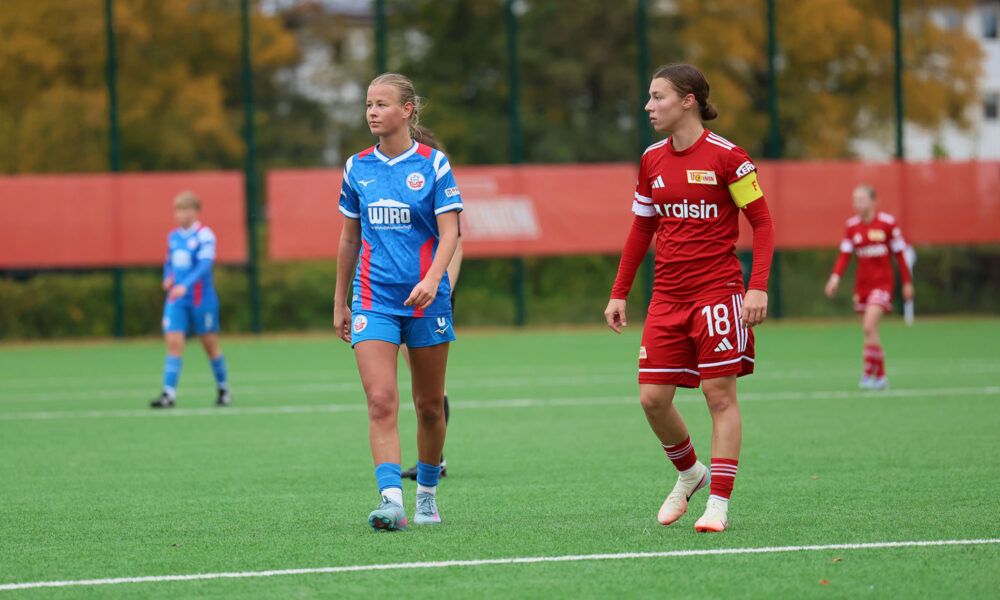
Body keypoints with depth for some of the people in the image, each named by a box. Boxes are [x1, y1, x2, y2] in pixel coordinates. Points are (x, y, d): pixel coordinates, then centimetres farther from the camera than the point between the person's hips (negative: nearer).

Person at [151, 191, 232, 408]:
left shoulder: (205, 236, -10)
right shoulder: (173, 236, 10)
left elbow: (205, 265, -21)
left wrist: (185, 286, -33)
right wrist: (167, 279, 1)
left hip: (201, 299, -5)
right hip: (176, 300, 5)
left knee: (210, 345, 7)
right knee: (173, 343, -9)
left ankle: (223, 389, 25)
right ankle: (168, 394, -14)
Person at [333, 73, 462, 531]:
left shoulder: (433, 164, -3)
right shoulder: (358, 168, 7)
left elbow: (449, 232, -9)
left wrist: (433, 279, -26)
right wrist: (340, 302, 17)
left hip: (425, 299, -1)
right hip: (374, 301, 2)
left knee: (430, 404, 9)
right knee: (381, 403, -14)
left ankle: (427, 493, 28)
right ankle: (391, 501, -22)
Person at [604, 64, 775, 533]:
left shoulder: (725, 156, -8)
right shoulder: (652, 160, 9)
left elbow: (762, 222, -6)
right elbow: (641, 230, 19)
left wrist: (758, 287, -15)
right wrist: (619, 293, 16)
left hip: (717, 292, -5)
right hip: (667, 296, 5)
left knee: (720, 395, -4)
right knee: (652, 398, 0)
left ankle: (718, 504, 0)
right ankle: (689, 472, 24)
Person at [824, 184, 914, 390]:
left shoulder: (887, 223, -6)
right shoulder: (852, 225, 5)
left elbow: (900, 253, 0)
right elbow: (845, 254, 1)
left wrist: (907, 282, 2)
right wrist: (835, 277, -15)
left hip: (882, 282, -5)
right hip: (862, 284, 5)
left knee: (869, 327, -20)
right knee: (869, 331, 6)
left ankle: (868, 373, -13)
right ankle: (881, 377, 17)